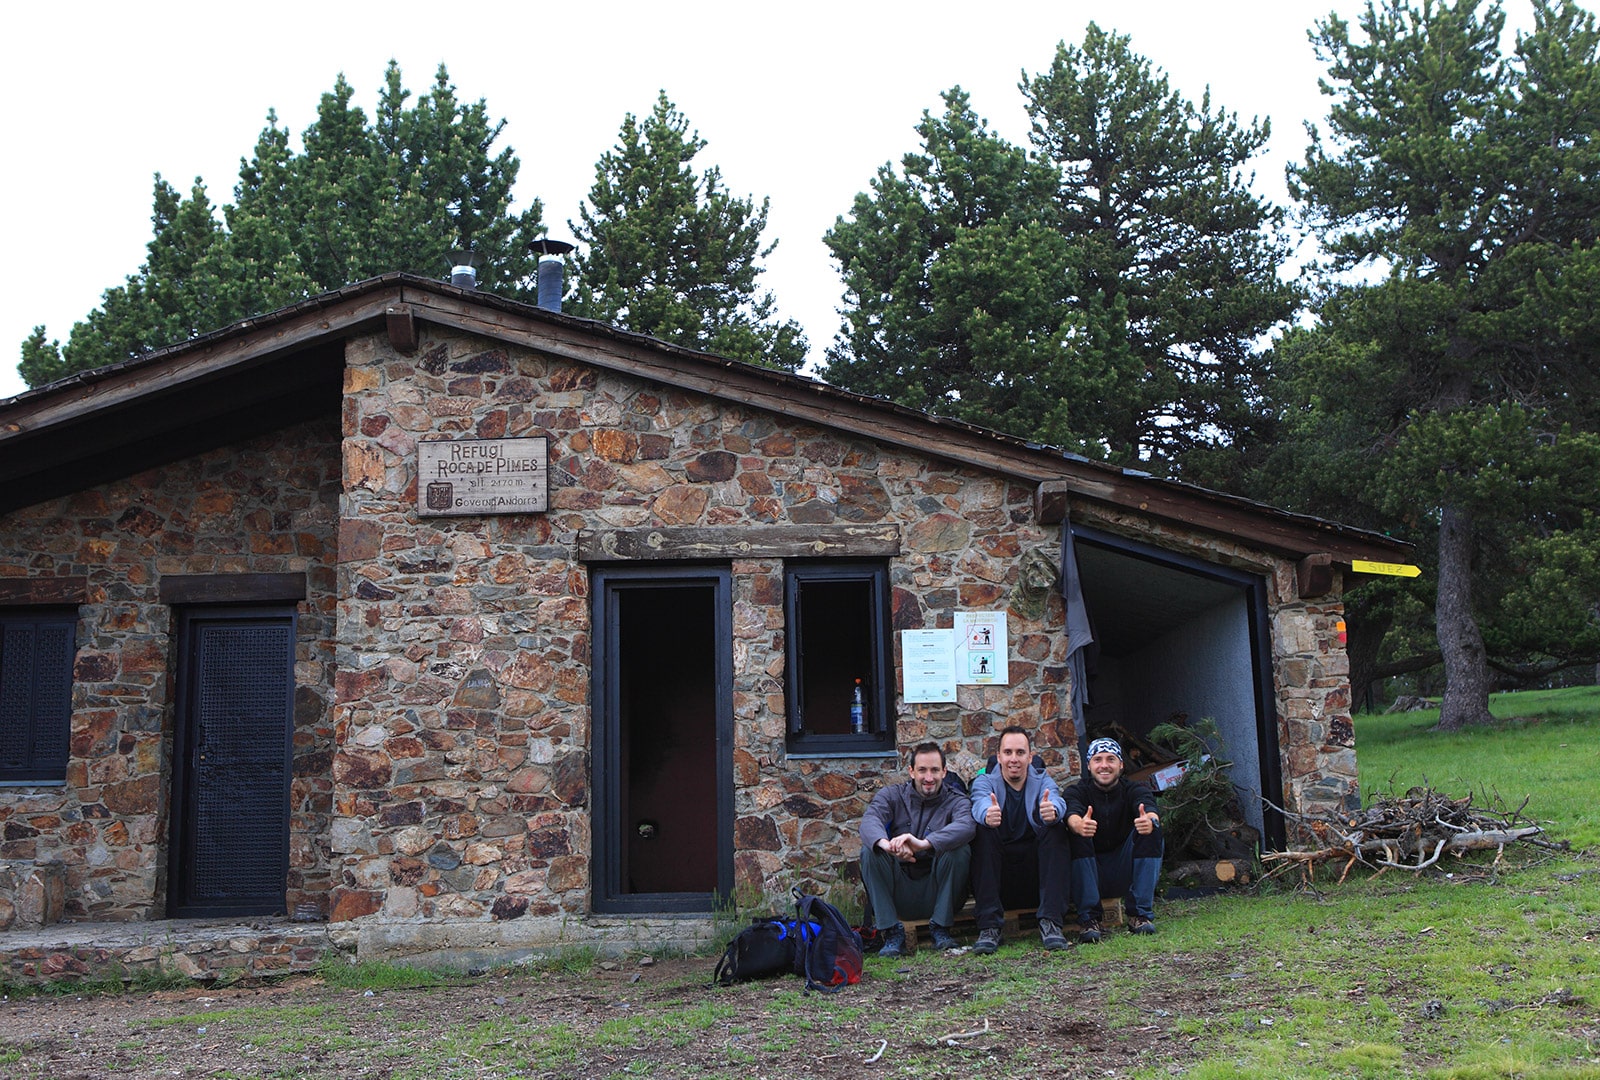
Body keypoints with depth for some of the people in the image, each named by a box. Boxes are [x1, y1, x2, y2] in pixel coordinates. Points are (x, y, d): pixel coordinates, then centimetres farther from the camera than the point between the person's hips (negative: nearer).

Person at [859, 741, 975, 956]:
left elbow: (966, 826, -27)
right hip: (899, 895, 1)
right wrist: (887, 844, -44)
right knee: (869, 851, -21)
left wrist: (923, 843, -44)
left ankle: (940, 927, -10)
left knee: (960, 850, -25)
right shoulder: (892, 795, 3)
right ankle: (892, 932, -17)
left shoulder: (955, 800, -1)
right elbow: (869, 820, -20)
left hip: (938, 894, -1)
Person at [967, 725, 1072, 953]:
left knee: (1055, 830, -22)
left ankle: (1050, 923, -29)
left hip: (1035, 873, 1)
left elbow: (1058, 804, -16)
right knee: (983, 831, -25)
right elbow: (980, 805, -20)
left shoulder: (1042, 780, 9)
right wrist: (988, 815, -45)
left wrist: (1052, 811, -42)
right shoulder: (985, 781, 6)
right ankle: (989, 927, -32)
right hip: (998, 878, -1)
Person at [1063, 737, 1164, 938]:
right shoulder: (1077, 791, -2)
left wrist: (1150, 820, -49)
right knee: (1078, 833, -27)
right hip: (1090, 875, -1)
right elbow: (1071, 815, -26)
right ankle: (1088, 918, -24)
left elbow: (1151, 812, -23)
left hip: (1126, 875, 1)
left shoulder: (1135, 789, 0)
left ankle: (1141, 914, -18)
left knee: (1151, 830, -22)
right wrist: (1079, 825, -51)